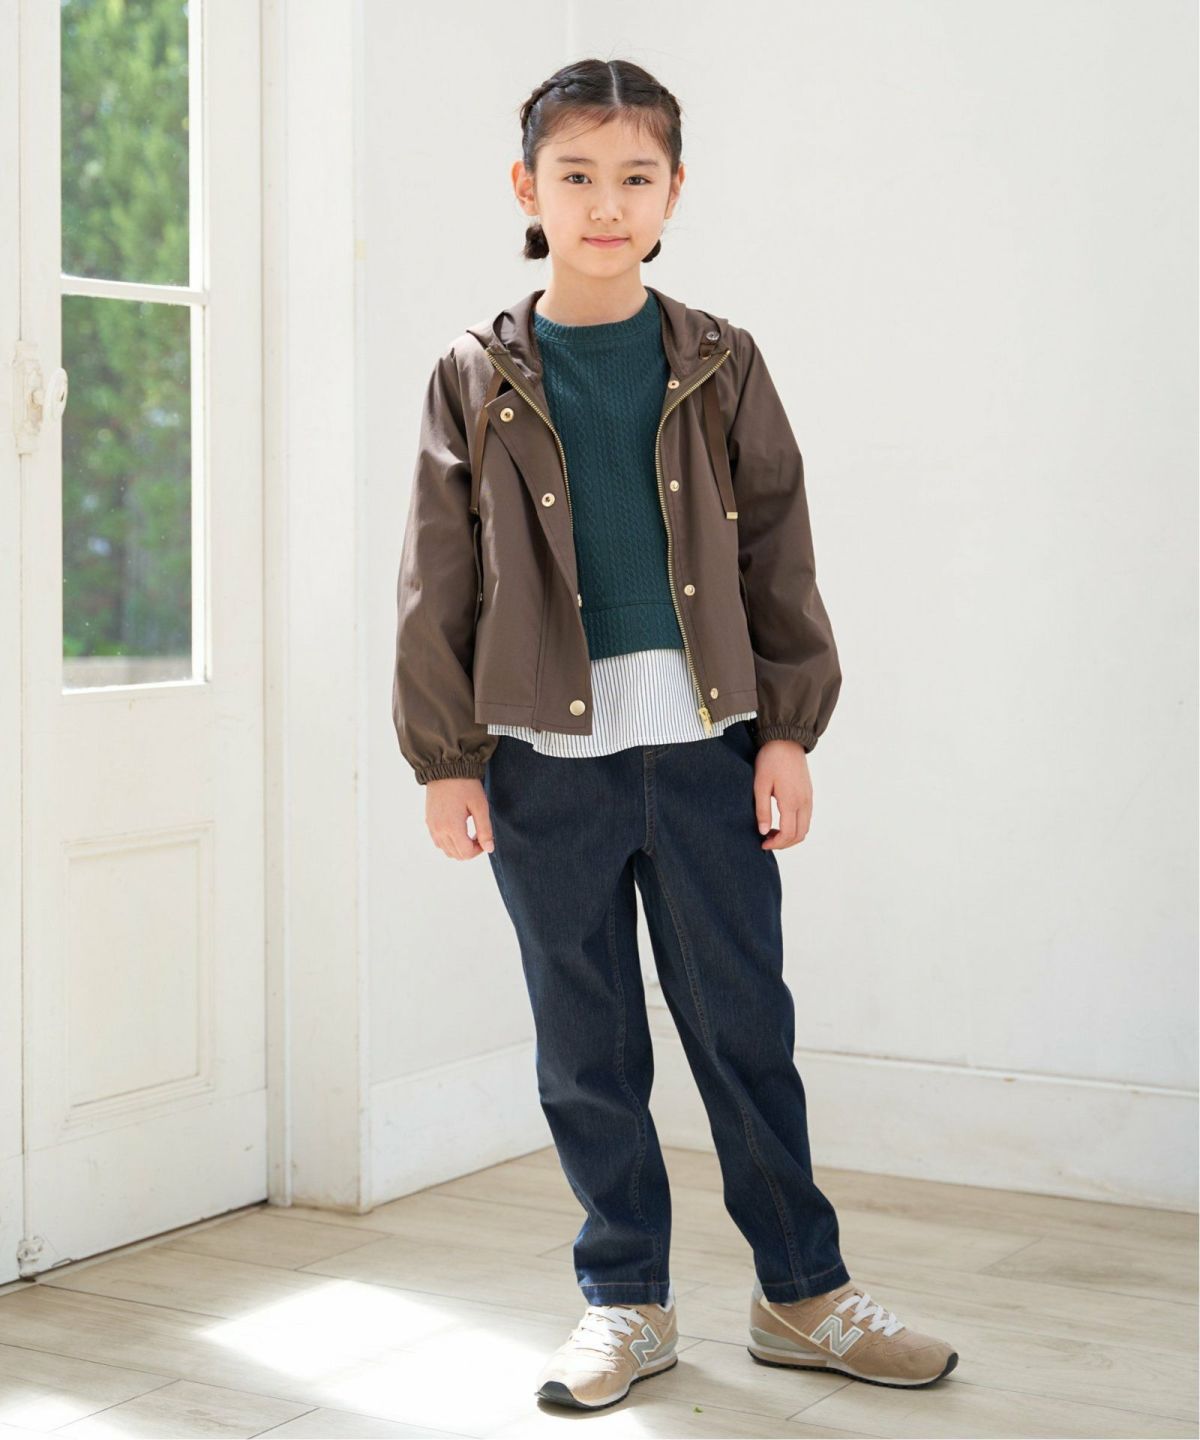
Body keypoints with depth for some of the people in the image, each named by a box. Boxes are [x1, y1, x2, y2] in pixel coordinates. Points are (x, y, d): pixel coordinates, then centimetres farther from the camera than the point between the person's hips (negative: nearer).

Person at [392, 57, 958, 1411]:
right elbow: (438, 585, 3)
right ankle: (625, 1301, 22)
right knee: (585, 1047, 8)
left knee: (746, 1026, 7)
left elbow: (777, 553, 6)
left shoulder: (719, 366, 5)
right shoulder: (479, 380, 3)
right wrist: (445, 759, -1)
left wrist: (788, 730, 0)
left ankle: (803, 1293, 21)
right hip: (545, 756, 0)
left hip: (705, 744, 0)